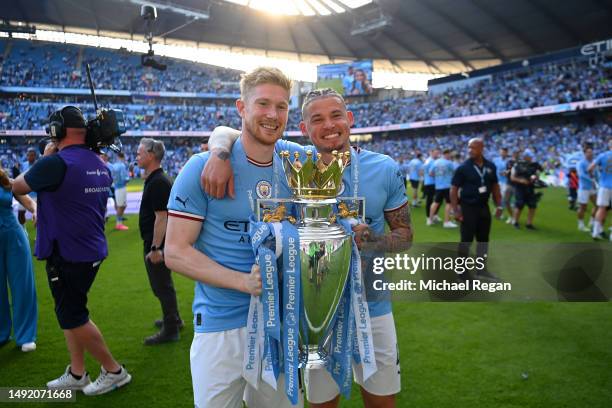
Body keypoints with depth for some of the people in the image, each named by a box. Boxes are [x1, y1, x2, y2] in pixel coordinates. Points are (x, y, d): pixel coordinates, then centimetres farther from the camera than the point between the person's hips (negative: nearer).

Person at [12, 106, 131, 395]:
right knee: (70, 312, 20)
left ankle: (114, 371, 15)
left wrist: (45, 157, 7)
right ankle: (76, 374, 30)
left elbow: (17, 187, -3)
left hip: (68, 257, -8)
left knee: (73, 317, 5)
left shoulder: (56, 163, -21)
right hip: (92, 251, 8)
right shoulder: (100, 165, 5)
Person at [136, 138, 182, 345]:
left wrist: (155, 248, -25)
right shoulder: (154, 179, 12)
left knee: (162, 285, 0)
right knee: (163, 285, 21)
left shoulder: (158, 182, -20)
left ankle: (170, 330, 11)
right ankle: (173, 319, 36)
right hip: (155, 242, 10)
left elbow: (161, 217, -25)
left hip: (156, 244, -10)